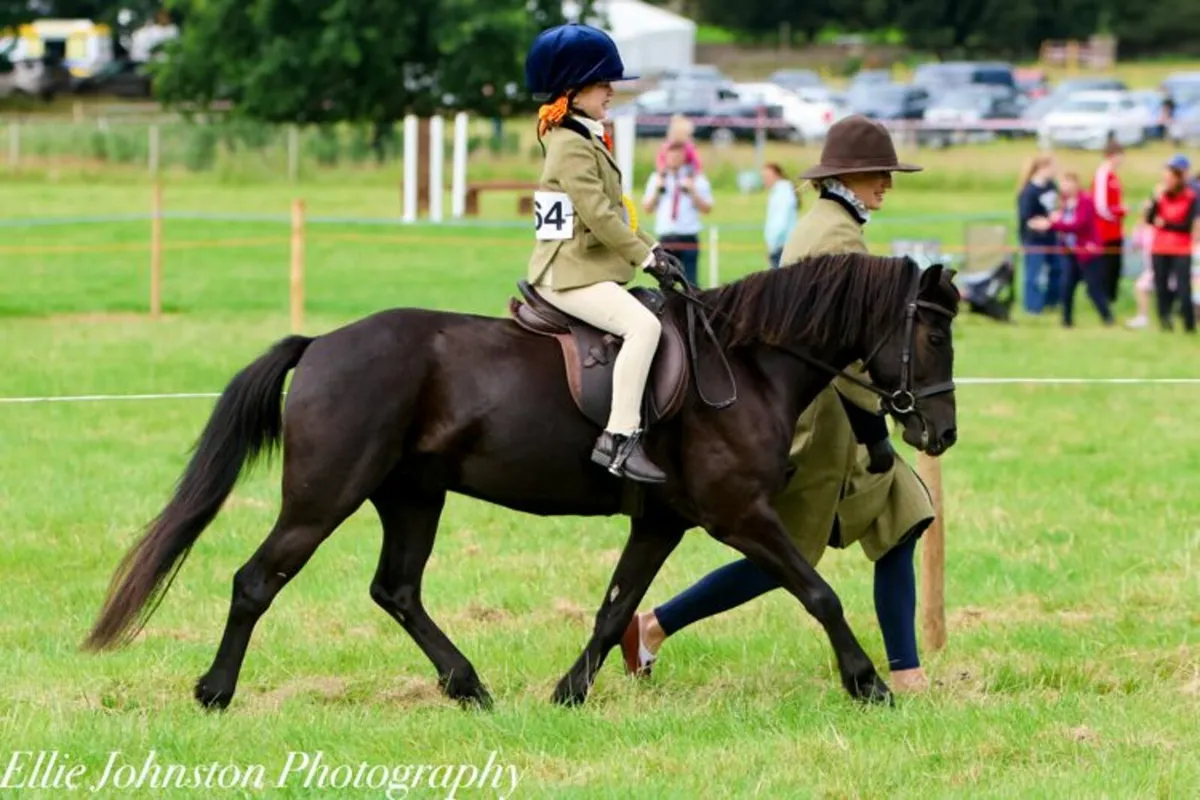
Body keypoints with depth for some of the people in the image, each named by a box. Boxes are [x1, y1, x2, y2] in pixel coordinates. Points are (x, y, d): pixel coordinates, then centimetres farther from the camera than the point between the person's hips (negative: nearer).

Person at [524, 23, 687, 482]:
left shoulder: (588, 141, 19)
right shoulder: (572, 147, -14)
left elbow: (613, 211, 23)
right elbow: (599, 216, -21)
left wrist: (651, 247, 12)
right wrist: (647, 258, -16)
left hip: (582, 269, 11)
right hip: (569, 275, -11)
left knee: (650, 315, 19)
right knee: (643, 324, -27)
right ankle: (619, 439, -33)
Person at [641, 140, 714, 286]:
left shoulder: (697, 178, 5)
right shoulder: (657, 178, 13)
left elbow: (707, 208, 1)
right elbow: (647, 207, 12)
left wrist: (693, 191, -12)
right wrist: (656, 190, -3)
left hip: (688, 237, -3)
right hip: (665, 237, 3)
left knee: (689, 281, -6)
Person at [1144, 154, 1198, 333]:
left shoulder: (1190, 197, -6)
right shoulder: (1161, 194, 3)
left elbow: (1188, 225, -10)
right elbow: (1149, 220, -6)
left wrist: (1166, 224, -11)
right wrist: (1156, 200, -17)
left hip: (1181, 251, -3)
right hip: (1160, 250, 4)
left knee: (1184, 288, -8)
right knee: (1161, 287, 4)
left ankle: (1190, 324, -3)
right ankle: (1165, 320, 12)